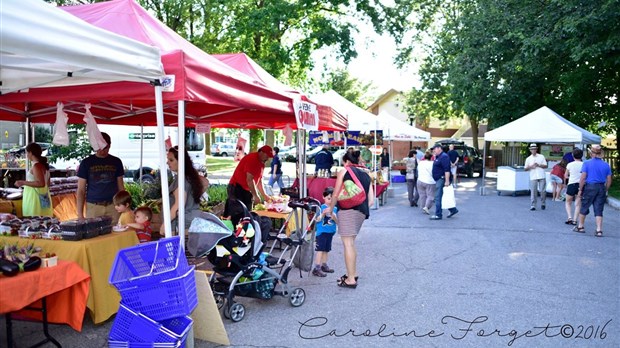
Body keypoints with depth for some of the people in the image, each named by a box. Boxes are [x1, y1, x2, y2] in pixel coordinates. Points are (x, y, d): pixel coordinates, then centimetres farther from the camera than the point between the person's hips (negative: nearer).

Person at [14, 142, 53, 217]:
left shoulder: (36, 166, -17)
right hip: (42, 197, 9)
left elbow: (41, 183, -25)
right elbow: (47, 183, 17)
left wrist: (23, 182, -18)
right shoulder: (43, 164, 10)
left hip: (36, 198, -9)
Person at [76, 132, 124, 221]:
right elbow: (81, 190, 3)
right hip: (93, 206, -1)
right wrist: (80, 214, -4)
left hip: (113, 206, 1)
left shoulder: (116, 162, 8)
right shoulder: (86, 163, 4)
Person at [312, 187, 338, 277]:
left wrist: (332, 214, -18)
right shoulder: (321, 207, -7)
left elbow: (337, 221, -1)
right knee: (320, 250, -9)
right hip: (321, 232, -5)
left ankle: (324, 265, 30)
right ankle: (317, 268, -9)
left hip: (330, 232, 5)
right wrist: (323, 214, -26)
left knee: (326, 249, 16)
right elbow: (317, 220, -11)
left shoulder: (335, 209, 5)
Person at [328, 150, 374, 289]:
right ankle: (353, 273, 27)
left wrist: (330, 209, 14)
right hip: (362, 212, 7)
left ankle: (351, 280, -4)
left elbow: (336, 195, 0)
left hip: (347, 210, -7)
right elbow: (371, 200, 13)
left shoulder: (344, 172, 3)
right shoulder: (366, 174, 20)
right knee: (351, 243, 19)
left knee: (348, 243, -5)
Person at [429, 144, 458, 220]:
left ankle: (438, 215, -2)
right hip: (439, 180, 10)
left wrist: (447, 181, -27)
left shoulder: (444, 156, -15)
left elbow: (447, 170, -23)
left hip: (442, 179, -10)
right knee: (444, 197, 15)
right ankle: (453, 210, 23)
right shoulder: (438, 157, 17)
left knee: (438, 197, -7)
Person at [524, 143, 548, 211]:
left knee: (543, 191, 0)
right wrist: (530, 167, -8)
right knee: (533, 192, -3)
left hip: (541, 177, 0)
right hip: (533, 177, 0)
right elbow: (525, 169, 11)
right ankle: (532, 206, 1)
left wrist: (538, 165, -10)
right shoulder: (528, 159, 10)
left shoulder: (541, 156, 9)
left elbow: (545, 166, 5)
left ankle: (542, 203, 20)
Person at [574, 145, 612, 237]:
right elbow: (609, 180, 6)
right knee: (599, 210, 6)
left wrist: (580, 189, -3)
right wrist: (606, 191, 17)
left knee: (584, 207, 11)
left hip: (590, 187, -3)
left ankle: (580, 227, 22)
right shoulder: (606, 165, 4)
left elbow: (583, 178, -11)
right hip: (601, 188, 3)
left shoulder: (587, 163, -7)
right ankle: (599, 230, 2)